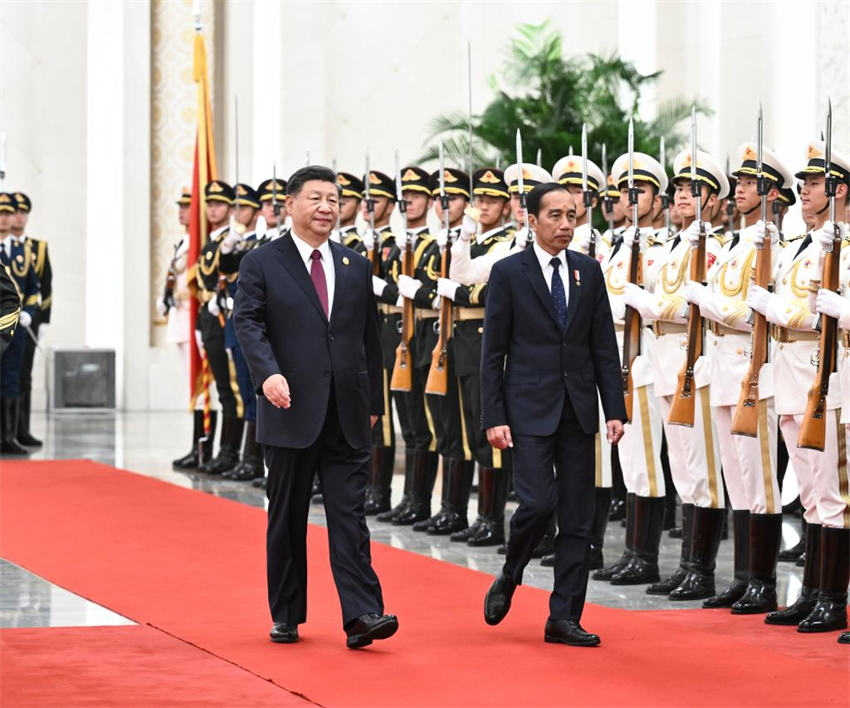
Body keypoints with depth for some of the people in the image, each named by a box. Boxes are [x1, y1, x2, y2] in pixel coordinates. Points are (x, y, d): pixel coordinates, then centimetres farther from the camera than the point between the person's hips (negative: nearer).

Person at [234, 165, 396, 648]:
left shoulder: (356, 267, 13)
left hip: (348, 416, 2)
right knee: (288, 518, 8)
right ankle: (286, 616, 17)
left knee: (349, 513, -5)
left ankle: (363, 613, -11)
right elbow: (249, 323, -11)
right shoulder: (262, 265, 1)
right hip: (291, 413, -2)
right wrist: (268, 373, -28)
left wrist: (374, 402, 13)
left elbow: (371, 337, 16)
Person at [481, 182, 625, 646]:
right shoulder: (508, 273, -2)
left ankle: (564, 617, 8)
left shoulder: (588, 272, 8)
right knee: (537, 503, -14)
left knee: (577, 518, 3)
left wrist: (615, 410, 2)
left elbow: (604, 346, 9)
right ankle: (508, 580, 14)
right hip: (529, 410, -4)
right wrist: (494, 417, -9)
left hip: (578, 411, 4)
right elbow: (492, 352, -2)